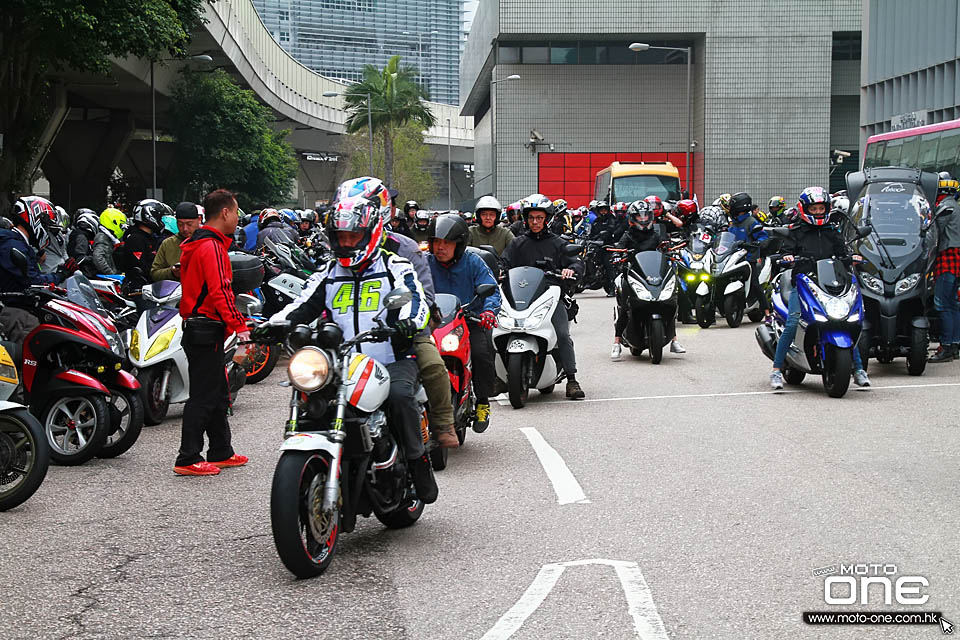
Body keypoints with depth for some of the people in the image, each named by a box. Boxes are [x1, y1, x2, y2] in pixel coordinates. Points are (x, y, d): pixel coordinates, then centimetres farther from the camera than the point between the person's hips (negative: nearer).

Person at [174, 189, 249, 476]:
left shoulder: (194, 244, 17)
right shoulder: (212, 246, -16)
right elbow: (220, 291, -23)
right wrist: (238, 326, -22)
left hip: (195, 326, 11)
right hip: (208, 330, -11)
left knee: (218, 394, 17)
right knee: (203, 396, -6)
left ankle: (221, 452, 25)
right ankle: (188, 459, -3)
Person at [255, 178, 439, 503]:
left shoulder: (396, 268, 4)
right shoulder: (328, 275, 18)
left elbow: (416, 301, -11)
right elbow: (303, 306, 12)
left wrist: (409, 321, -35)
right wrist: (273, 323, -9)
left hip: (393, 361, -4)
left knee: (400, 395, -34)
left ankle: (418, 460, -13)